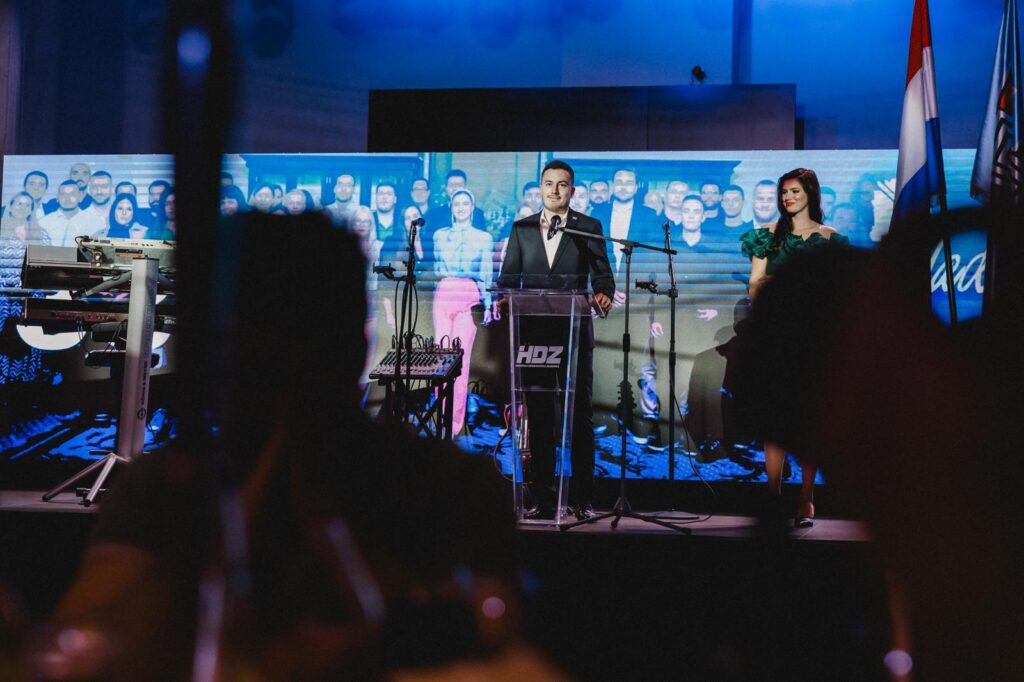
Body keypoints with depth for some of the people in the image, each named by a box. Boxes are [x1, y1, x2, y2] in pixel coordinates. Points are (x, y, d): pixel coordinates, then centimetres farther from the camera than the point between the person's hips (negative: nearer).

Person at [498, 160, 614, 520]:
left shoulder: (589, 228, 6)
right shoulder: (522, 228, 12)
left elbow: (603, 275, 0)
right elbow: (508, 276, 8)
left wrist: (603, 295, -23)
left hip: (575, 332, -2)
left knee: (581, 413, 0)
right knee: (538, 415, 4)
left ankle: (583, 497, 4)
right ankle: (542, 496, 9)